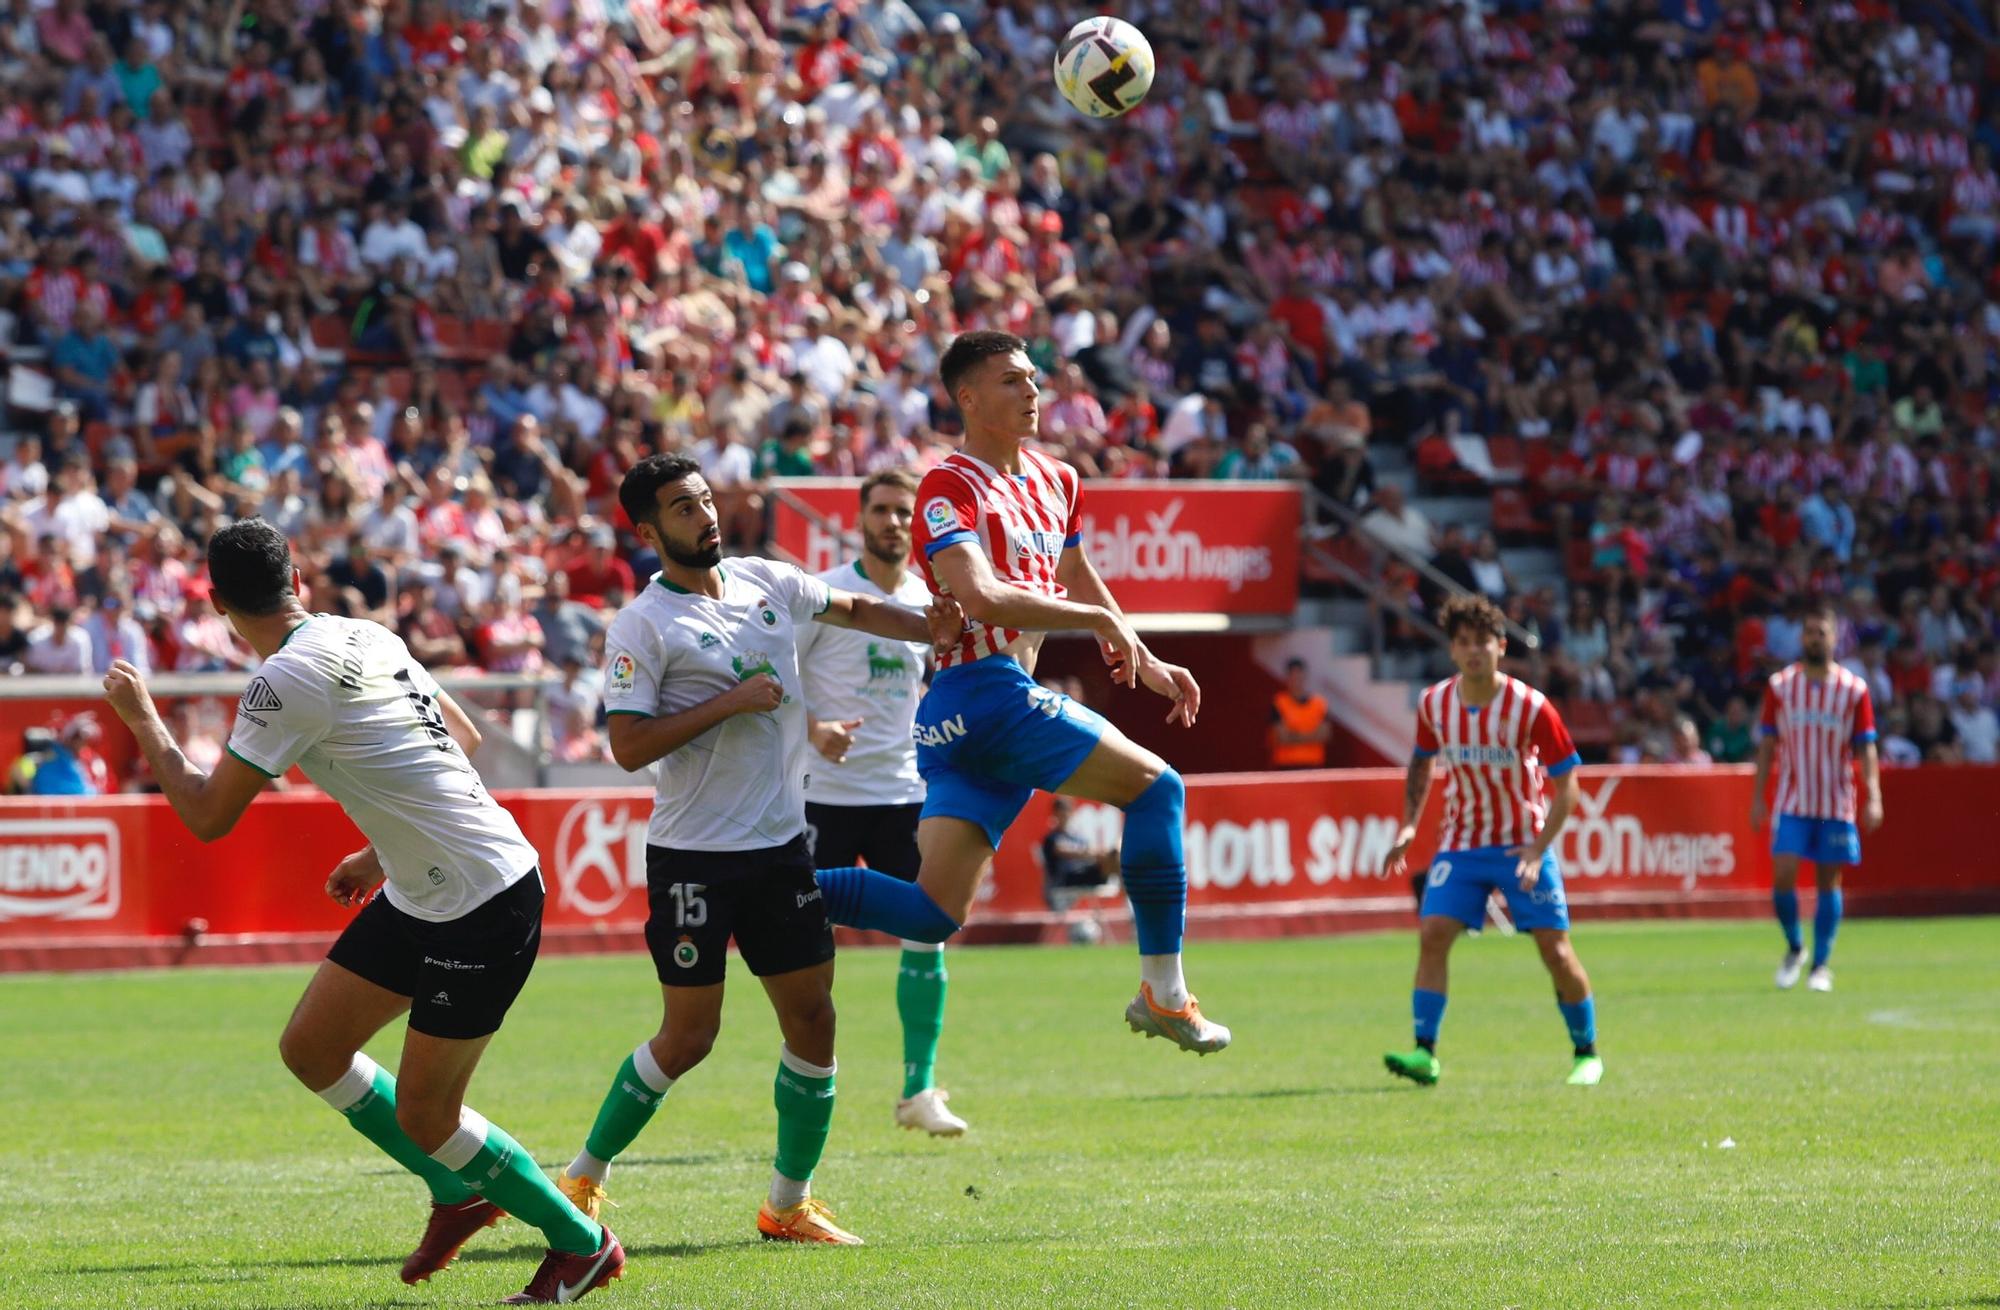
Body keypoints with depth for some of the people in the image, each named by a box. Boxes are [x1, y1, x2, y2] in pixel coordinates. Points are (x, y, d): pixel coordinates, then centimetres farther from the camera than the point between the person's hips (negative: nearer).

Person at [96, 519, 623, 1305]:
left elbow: (207, 816, -14)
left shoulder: (287, 681, -20)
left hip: (484, 903, -9)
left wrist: (143, 720, 1)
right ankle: (458, 1194, 26)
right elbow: (464, 739, 19)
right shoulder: (367, 638, 7)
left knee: (423, 1116, -1)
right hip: (418, 893, 9)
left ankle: (583, 1244, 14)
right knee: (311, 1049, 13)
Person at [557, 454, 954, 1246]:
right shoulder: (642, 626, -11)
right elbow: (628, 747, -17)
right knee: (688, 1037, -4)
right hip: (693, 854, -6)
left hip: (781, 844, 6)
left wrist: (944, 631, 16)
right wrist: (731, 702, -19)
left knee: (812, 1015, 3)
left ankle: (789, 1203, 15)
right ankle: (581, 1181, 13)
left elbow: (854, 610, 25)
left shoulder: (765, 584, 7)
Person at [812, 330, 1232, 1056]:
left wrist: (1148, 664, 31)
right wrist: (1101, 620, -19)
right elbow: (981, 595, -24)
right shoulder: (951, 487, -9)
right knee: (1156, 787, -4)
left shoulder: (1054, 481, 19)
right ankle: (1163, 991, -2)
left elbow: (1079, 582, 35)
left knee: (933, 911, -1)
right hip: (985, 691, -9)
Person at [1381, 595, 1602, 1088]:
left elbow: (1566, 783, -11)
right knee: (1432, 936, -15)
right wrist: (1409, 825, 2)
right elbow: (1423, 762, 15)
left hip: (1523, 842, -3)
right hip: (1460, 841, 3)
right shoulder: (1434, 705, -5)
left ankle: (1587, 1054, 14)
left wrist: (1539, 848, -21)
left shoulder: (1531, 707, -16)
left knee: (1555, 949, -5)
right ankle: (1424, 1053, -14)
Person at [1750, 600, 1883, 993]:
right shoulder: (1779, 685, 3)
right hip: (1792, 802, 0)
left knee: (1829, 882, 3)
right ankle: (1794, 948, 11)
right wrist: (1758, 797, 2)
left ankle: (1821, 964, 11)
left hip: (1837, 803, 0)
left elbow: (1866, 748, 1)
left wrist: (1873, 798, -9)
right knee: (1783, 875, -11)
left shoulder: (1854, 689, 1)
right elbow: (1767, 745, 6)